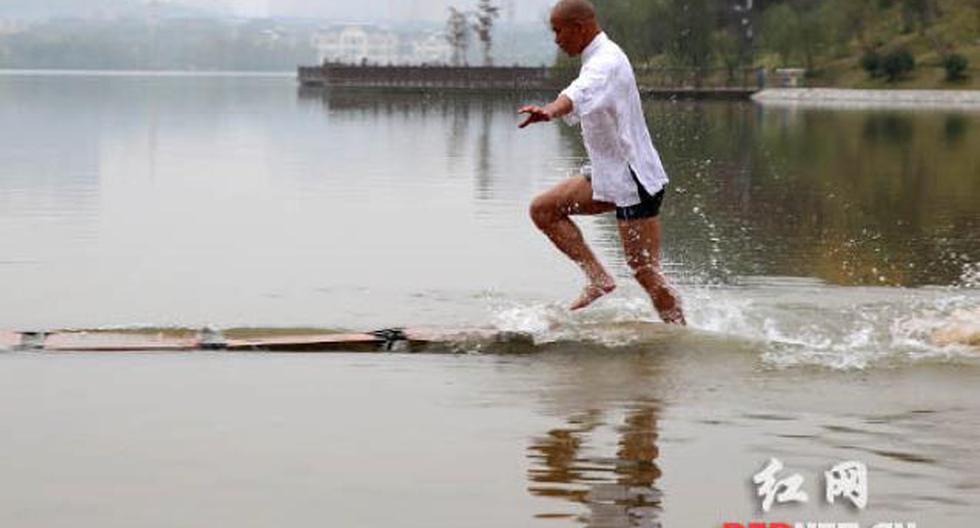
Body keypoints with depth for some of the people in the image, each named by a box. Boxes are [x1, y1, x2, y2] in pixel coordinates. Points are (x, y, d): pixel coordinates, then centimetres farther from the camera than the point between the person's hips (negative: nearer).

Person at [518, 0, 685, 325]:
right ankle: (598, 278, 4)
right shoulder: (599, 59, 12)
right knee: (543, 209, 6)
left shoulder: (607, 62, -20)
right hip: (609, 174, 10)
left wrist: (549, 111, -62)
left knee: (644, 270, -7)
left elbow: (582, 91, -44)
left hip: (634, 179, -10)